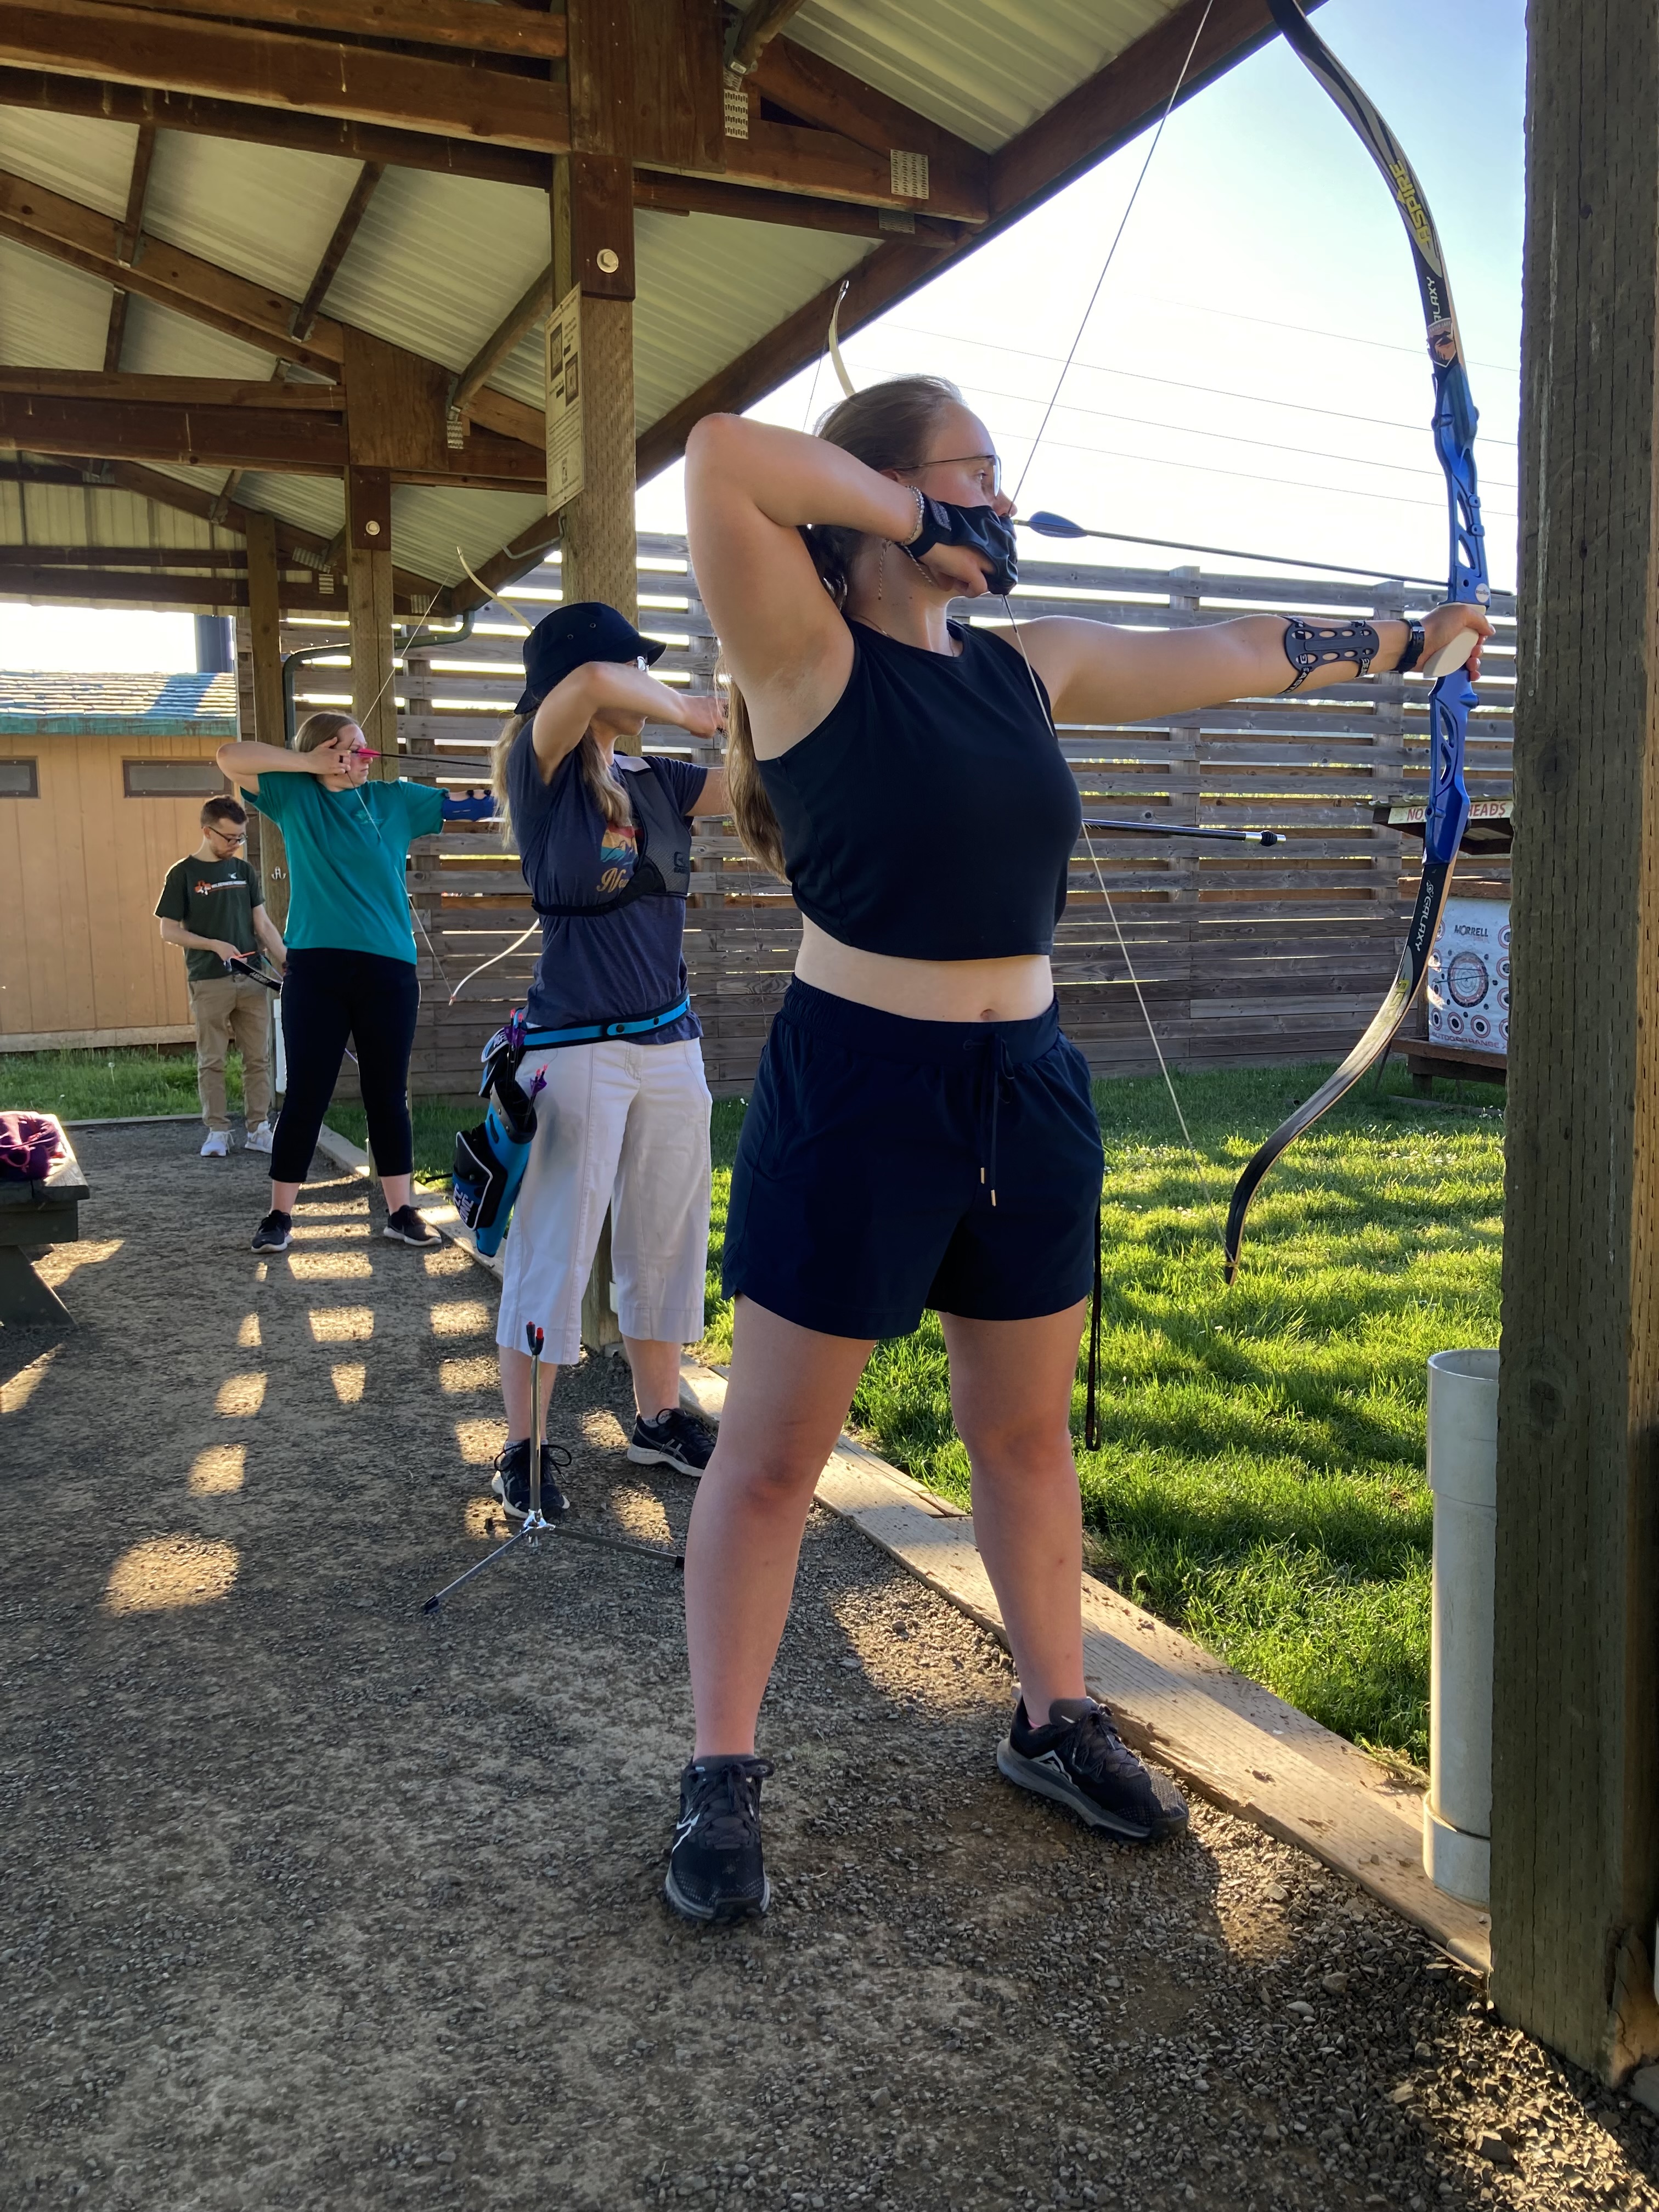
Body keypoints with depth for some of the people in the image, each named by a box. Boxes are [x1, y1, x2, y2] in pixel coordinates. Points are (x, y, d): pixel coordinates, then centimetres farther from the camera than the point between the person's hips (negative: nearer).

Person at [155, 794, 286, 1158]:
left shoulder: (243, 871, 10)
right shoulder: (183, 874, -2)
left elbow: (263, 925, 11)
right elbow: (168, 931, -2)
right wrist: (214, 945, -14)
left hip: (252, 979, 4)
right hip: (209, 982, -4)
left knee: (258, 1058, 5)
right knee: (211, 1060, 2)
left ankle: (259, 1130, 11)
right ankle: (217, 1132, 10)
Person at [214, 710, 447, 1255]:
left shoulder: (395, 799, 10)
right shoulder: (295, 796, 6)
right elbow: (231, 758, -4)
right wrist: (311, 763, -5)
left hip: (389, 969, 2)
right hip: (317, 967, -2)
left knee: (388, 1094, 7)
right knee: (305, 1094, 1)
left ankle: (401, 1210, 15)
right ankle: (280, 1215, 11)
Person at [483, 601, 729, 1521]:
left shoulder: (654, 782, 10)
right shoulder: (541, 770, -7)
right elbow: (589, 682, -25)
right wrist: (687, 711, -10)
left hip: (670, 1043, 7)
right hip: (575, 1049, -7)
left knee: (667, 1244, 14)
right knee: (551, 1254, 0)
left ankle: (658, 1418, 30)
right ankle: (522, 1451, 12)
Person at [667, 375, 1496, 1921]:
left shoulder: (1030, 665, 10)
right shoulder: (809, 657, -9)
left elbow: (1229, 658, 19)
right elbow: (718, 457, -23)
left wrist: (1407, 637, 26)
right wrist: (915, 517, -13)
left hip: (1025, 1091, 7)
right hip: (853, 1093, -6)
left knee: (1027, 1430, 18)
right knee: (771, 1454, 5)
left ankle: (1055, 1721, 37)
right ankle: (720, 1780, 21)